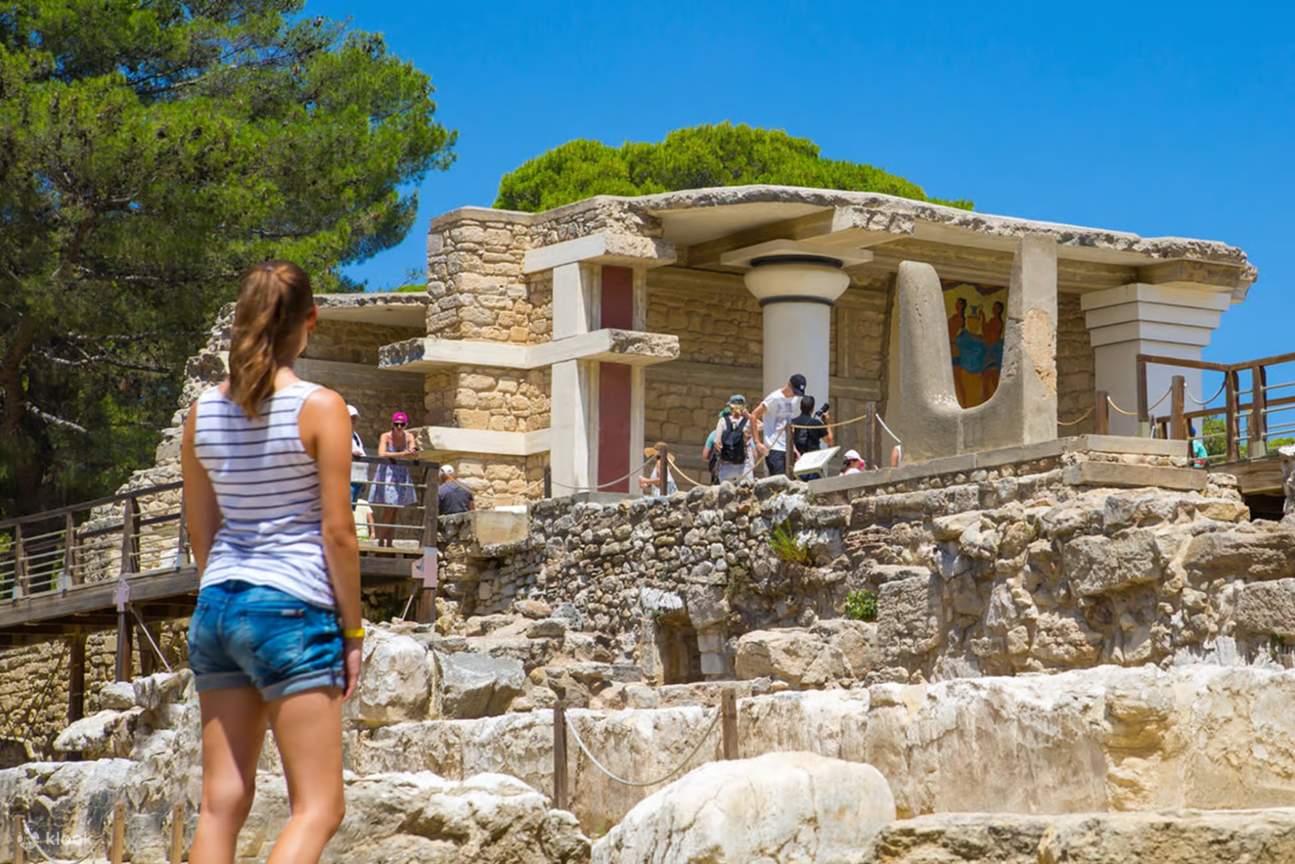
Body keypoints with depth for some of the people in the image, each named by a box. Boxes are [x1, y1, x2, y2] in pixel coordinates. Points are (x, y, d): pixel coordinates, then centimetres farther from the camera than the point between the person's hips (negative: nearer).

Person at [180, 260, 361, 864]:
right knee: (317, 808, -2)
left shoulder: (204, 410, 7)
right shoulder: (319, 407, -8)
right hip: (292, 609, -6)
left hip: (218, 608, 6)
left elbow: (201, 532, 12)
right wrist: (352, 633, -1)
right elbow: (338, 532, -9)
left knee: (222, 801, 8)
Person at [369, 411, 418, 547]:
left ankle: (389, 543, 13)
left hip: (401, 476, 4)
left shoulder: (409, 437, -2)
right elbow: (382, 454, -28)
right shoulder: (386, 437, -13)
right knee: (388, 511, -11)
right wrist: (401, 454, -34)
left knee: (394, 512, 8)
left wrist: (413, 452, -39)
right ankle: (380, 542, -4)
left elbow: (413, 455, -15)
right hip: (387, 474, -4)